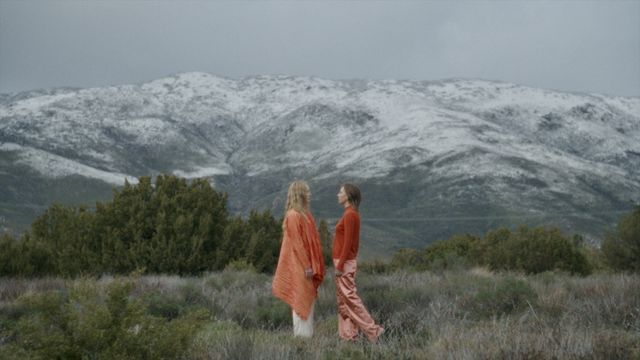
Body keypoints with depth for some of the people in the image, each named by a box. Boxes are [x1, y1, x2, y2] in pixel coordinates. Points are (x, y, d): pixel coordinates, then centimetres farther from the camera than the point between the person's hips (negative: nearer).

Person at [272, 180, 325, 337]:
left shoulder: (304, 214, 13)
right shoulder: (294, 215, -14)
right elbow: (296, 242, -18)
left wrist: (313, 265, 14)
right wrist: (307, 265, -19)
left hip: (306, 264, 9)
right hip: (300, 265, -9)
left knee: (307, 300, 10)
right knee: (301, 300, -5)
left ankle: (306, 334, 15)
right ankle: (301, 335, -2)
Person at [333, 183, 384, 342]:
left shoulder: (350, 214, -16)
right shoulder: (352, 214, 13)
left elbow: (348, 243, -20)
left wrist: (340, 265, -19)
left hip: (345, 263, -10)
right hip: (346, 262, 10)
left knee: (350, 298, -7)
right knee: (343, 300, 10)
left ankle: (373, 330, -4)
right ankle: (348, 335, 13)